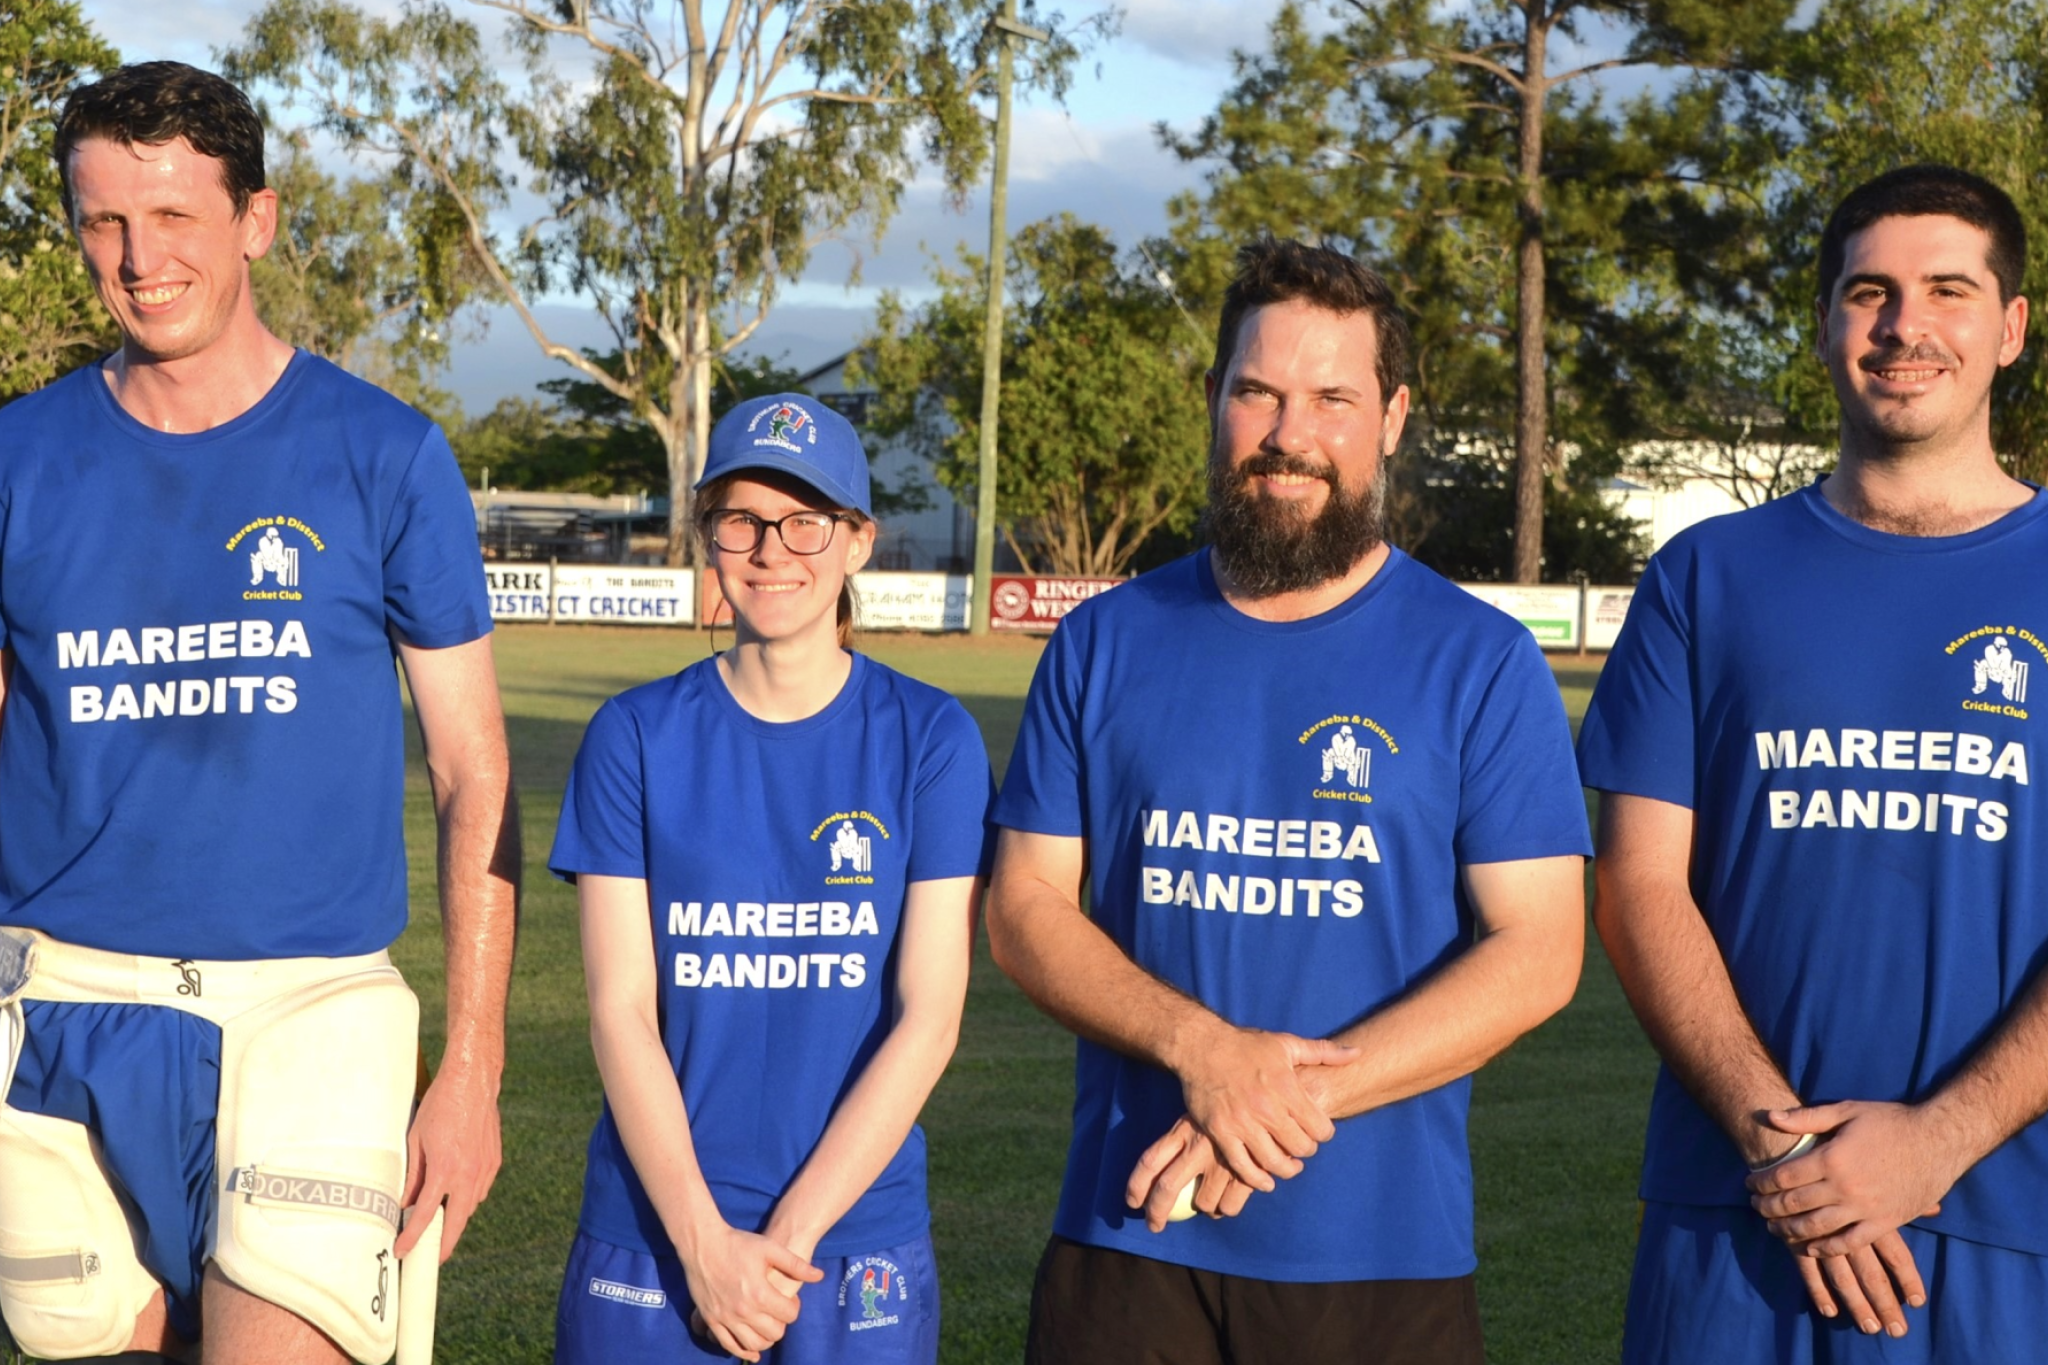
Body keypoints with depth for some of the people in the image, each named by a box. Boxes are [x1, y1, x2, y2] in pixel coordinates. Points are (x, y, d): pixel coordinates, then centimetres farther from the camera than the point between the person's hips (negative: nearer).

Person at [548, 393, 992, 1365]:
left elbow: (928, 1017, -6)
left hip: (856, 1242, 0)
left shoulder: (929, 739, -1)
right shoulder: (638, 736, 1)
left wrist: (791, 1235, -12)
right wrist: (703, 1239, -13)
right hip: (651, 1238, 1)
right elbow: (621, 1009, -4)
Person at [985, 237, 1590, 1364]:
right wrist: (1204, 1048, -15)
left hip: (1381, 1254, -1)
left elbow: (1536, 953, -7)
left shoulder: (1481, 664, -1)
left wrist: (1297, 1098, -17)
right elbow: (1025, 906, 3)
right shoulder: (1106, 643, 6)